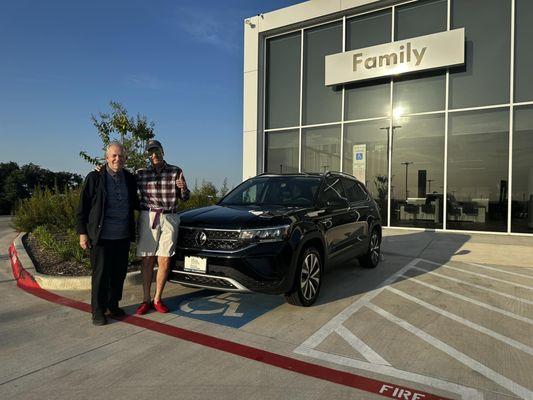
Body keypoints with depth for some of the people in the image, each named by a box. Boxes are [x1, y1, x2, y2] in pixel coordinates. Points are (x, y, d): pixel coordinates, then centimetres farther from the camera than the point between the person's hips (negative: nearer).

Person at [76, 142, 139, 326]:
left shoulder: (130, 179, 8)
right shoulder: (94, 178, -3)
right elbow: (82, 208, -3)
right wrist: (82, 233, -6)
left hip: (123, 236, 4)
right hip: (101, 236, -4)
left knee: (119, 273, 11)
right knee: (101, 274, 2)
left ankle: (113, 305, 27)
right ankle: (98, 311, 15)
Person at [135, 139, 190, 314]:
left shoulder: (176, 171, 6)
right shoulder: (141, 174, 5)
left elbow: (184, 198, 10)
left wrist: (183, 188, -12)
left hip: (169, 219, 0)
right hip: (147, 218, 0)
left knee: (164, 262, 1)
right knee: (147, 261, 3)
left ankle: (157, 299, 16)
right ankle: (146, 300, 14)